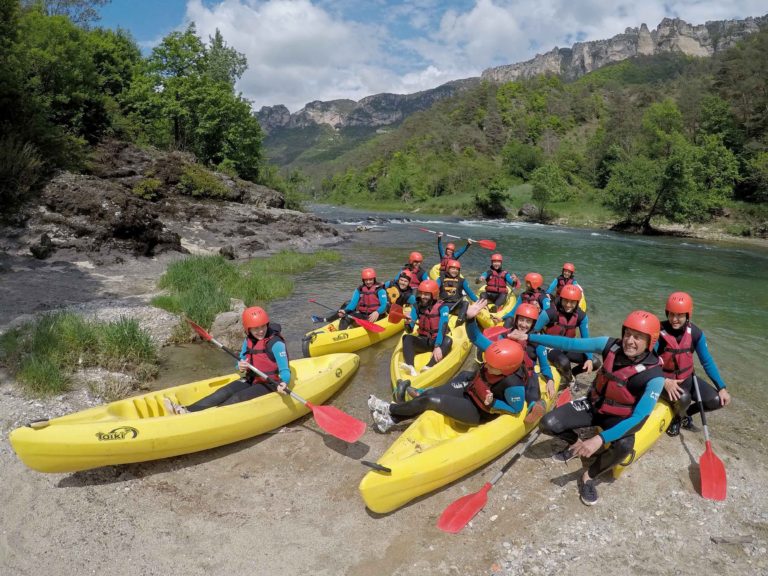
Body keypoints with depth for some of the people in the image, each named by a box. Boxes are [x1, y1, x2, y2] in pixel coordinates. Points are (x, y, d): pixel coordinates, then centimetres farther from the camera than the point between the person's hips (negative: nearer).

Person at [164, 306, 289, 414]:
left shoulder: (276, 343, -18)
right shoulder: (248, 341, 3)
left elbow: (285, 371, -20)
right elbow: (241, 362, 13)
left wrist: (283, 383, -41)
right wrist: (241, 367, -12)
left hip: (270, 384, -7)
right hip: (251, 380, 7)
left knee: (237, 398, -26)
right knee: (224, 392, -15)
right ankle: (188, 410, -29)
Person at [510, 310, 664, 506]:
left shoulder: (654, 377, -26)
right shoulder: (611, 345, -18)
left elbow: (639, 417, -31)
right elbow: (570, 344, -15)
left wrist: (600, 439, -42)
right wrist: (529, 337, -20)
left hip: (619, 418, -3)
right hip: (593, 404, 3)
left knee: (624, 446, -36)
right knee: (547, 424, -15)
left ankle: (589, 476, -6)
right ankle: (576, 444, 20)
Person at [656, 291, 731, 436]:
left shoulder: (695, 333, -10)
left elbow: (707, 362, -2)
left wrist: (722, 388, -7)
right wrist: (665, 381, -36)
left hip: (687, 378, 5)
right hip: (665, 379, -4)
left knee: (717, 400, -12)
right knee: (683, 398, -33)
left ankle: (685, 413, 18)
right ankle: (677, 416, 5)